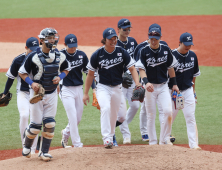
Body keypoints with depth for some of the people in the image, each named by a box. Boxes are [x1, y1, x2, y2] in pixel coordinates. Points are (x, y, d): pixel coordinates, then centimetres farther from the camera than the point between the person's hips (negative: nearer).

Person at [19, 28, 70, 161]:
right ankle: (27, 146, 24)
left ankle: (44, 151, 10)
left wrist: (60, 77, -5)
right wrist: (31, 83, -21)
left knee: (50, 124, -2)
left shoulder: (60, 56, -2)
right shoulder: (34, 57, -15)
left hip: (52, 94, 4)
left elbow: (66, 69, 15)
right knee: (36, 124, -2)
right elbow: (22, 72, -6)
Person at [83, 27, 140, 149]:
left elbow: (132, 69, -4)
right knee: (106, 108, -27)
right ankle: (106, 138, -29)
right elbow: (90, 74, 0)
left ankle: (111, 136, 34)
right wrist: (86, 93, 0)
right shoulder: (97, 55, -10)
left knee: (114, 115, 12)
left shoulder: (122, 52, -5)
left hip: (117, 88, 3)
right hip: (103, 87, -3)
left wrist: (137, 84, -22)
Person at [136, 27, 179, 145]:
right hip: (150, 86, -2)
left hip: (163, 86, 2)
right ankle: (152, 141, 11)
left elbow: (170, 67, 12)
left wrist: (174, 84, 11)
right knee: (151, 115, 2)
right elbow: (141, 69, -13)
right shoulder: (144, 51, -7)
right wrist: (146, 82, -30)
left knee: (168, 111, -13)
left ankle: (164, 139, -1)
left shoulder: (166, 50, 2)